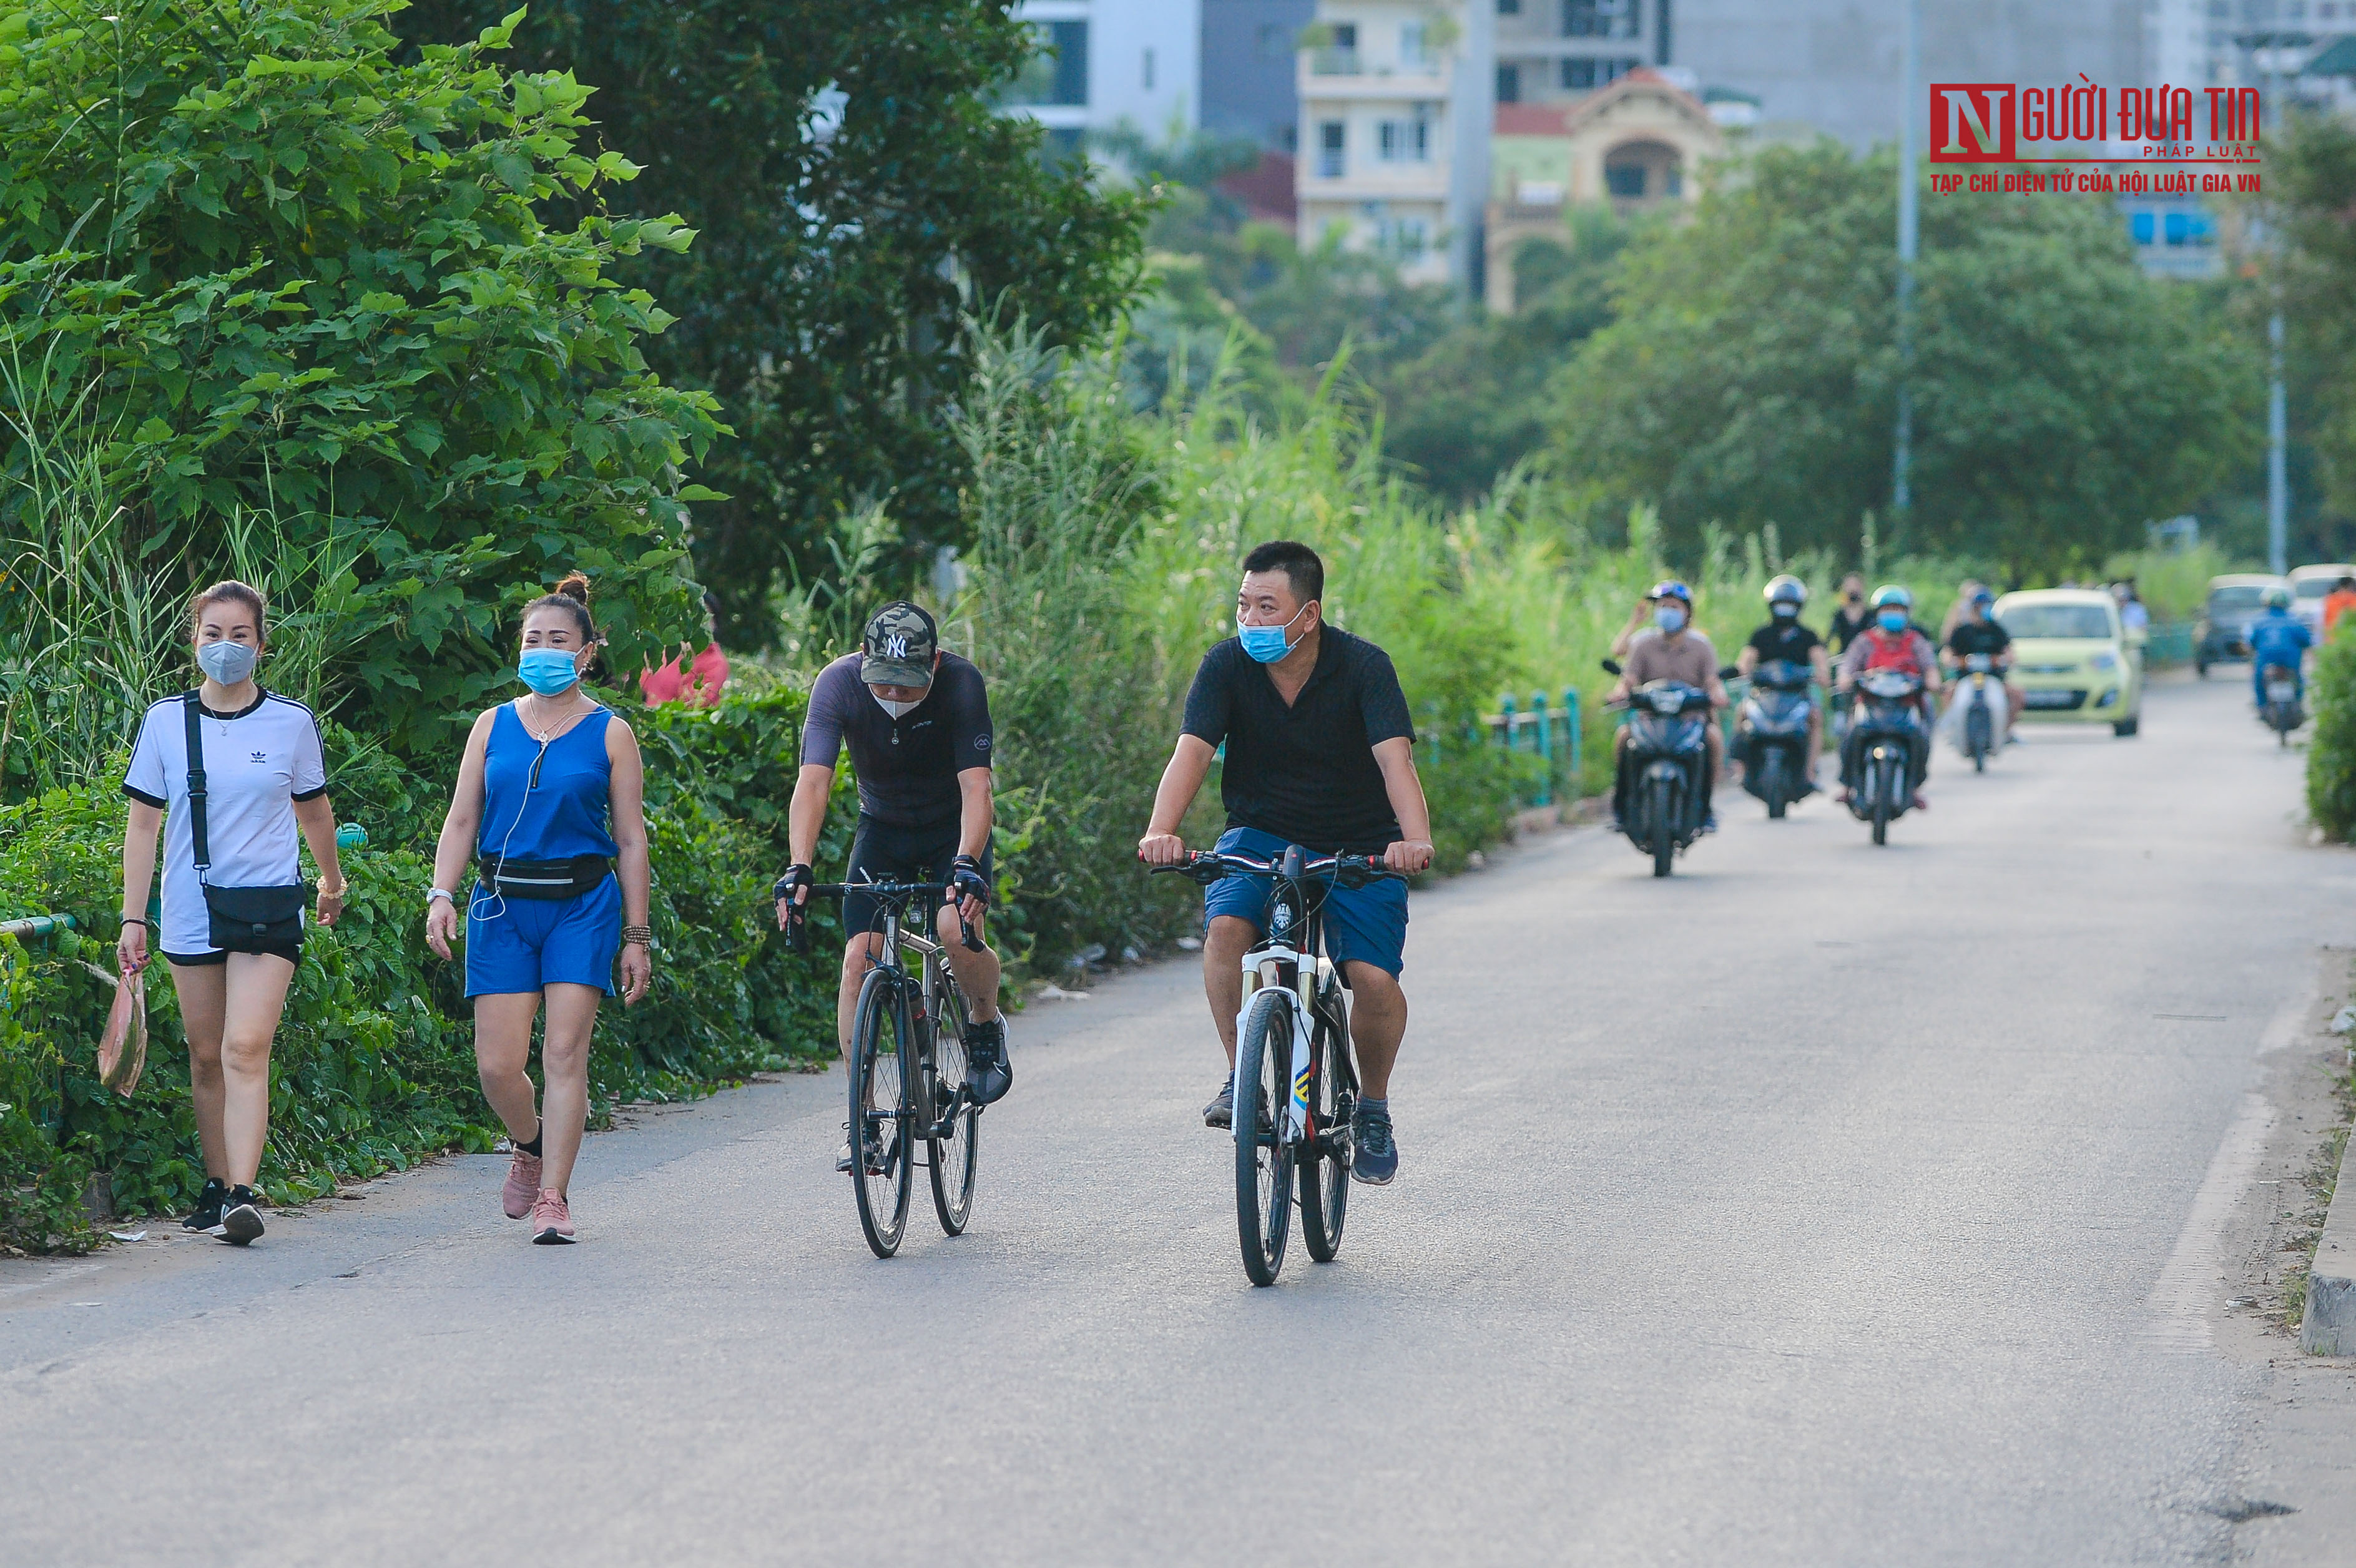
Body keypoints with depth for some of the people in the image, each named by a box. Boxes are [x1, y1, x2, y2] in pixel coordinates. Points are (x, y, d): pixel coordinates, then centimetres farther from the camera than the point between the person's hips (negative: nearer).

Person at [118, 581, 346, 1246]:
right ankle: (217, 1185, 22)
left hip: (270, 904, -2)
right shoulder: (166, 721, 2)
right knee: (206, 1056, 8)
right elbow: (143, 823, 4)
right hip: (191, 909, 2)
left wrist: (332, 884, 29)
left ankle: (243, 1196, -23)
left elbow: (314, 812, 16)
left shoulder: (291, 722, 0)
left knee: (246, 1049, -16)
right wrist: (133, 918, -1)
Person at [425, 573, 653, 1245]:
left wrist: (637, 936, 1)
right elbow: (461, 820, 9)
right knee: (497, 1065, -4)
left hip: (581, 905, -2)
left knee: (564, 1055, -10)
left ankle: (553, 1199, -5)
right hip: (502, 905, 2)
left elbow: (630, 841, 4)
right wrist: (441, 895, -6)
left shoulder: (610, 735, 3)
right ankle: (530, 1146, 27)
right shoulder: (493, 726, 10)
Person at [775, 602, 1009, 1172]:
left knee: (956, 928, -29)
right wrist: (799, 868, -46)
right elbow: (813, 783, -32)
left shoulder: (961, 682, -28)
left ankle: (984, 1024, 3)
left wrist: (967, 864, -49)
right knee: (859, 958, -13)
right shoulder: (839, 683, -24)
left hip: (954, 830, -2)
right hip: (883, 829, 2)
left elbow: (976, 786, -33)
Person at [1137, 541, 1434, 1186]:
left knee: (1375, 979, -17)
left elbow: (1395, 758, -29)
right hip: (1262, 834, 1)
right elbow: (1191, 751, -22)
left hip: (1360, 844, -1)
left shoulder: (1363, 667, -17)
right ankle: (1241, 1078, -12)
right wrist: (1161, 831, -41)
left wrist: (1416, 838, -48)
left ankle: (1373, 1107, 10)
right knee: (1225, 929, -28)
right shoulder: (1228, 665, -12)